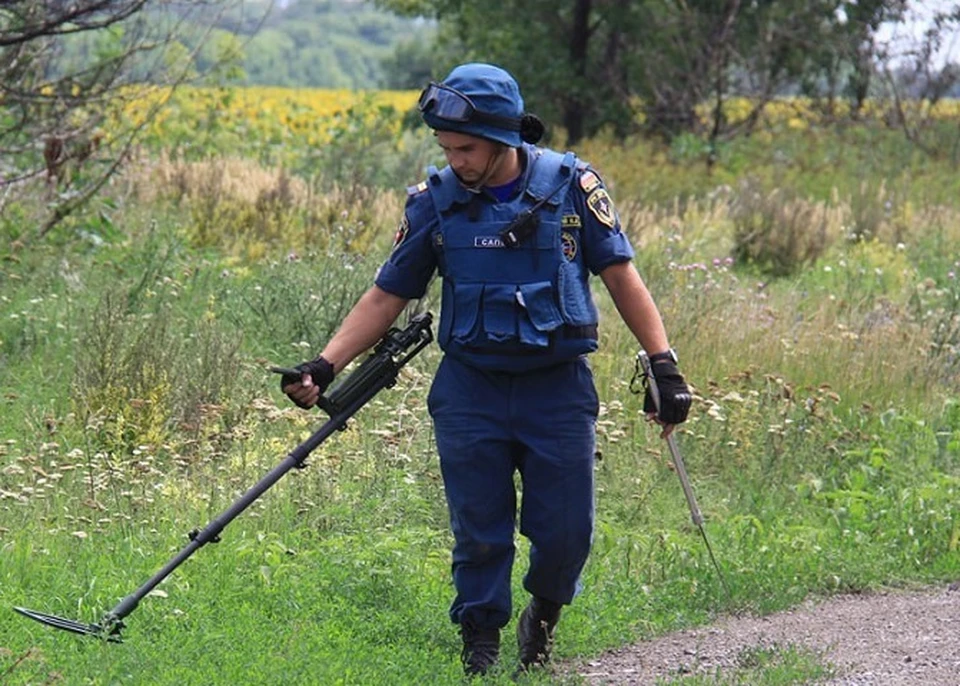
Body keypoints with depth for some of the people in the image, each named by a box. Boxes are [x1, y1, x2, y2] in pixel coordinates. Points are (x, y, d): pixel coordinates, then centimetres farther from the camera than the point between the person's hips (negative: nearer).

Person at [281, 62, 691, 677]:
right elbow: (387, 297, 5)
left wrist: (664, 364, -4)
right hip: (470, 391, 1)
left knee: (566, 534, 0)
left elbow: (622, 278, 2)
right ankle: (480, 645, 17)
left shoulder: (571, 185, -4)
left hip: (559, 389, -1)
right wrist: (324, 366, -5)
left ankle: (543, 616, 29)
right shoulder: (435, 202, 0)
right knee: (479, 535, 1)